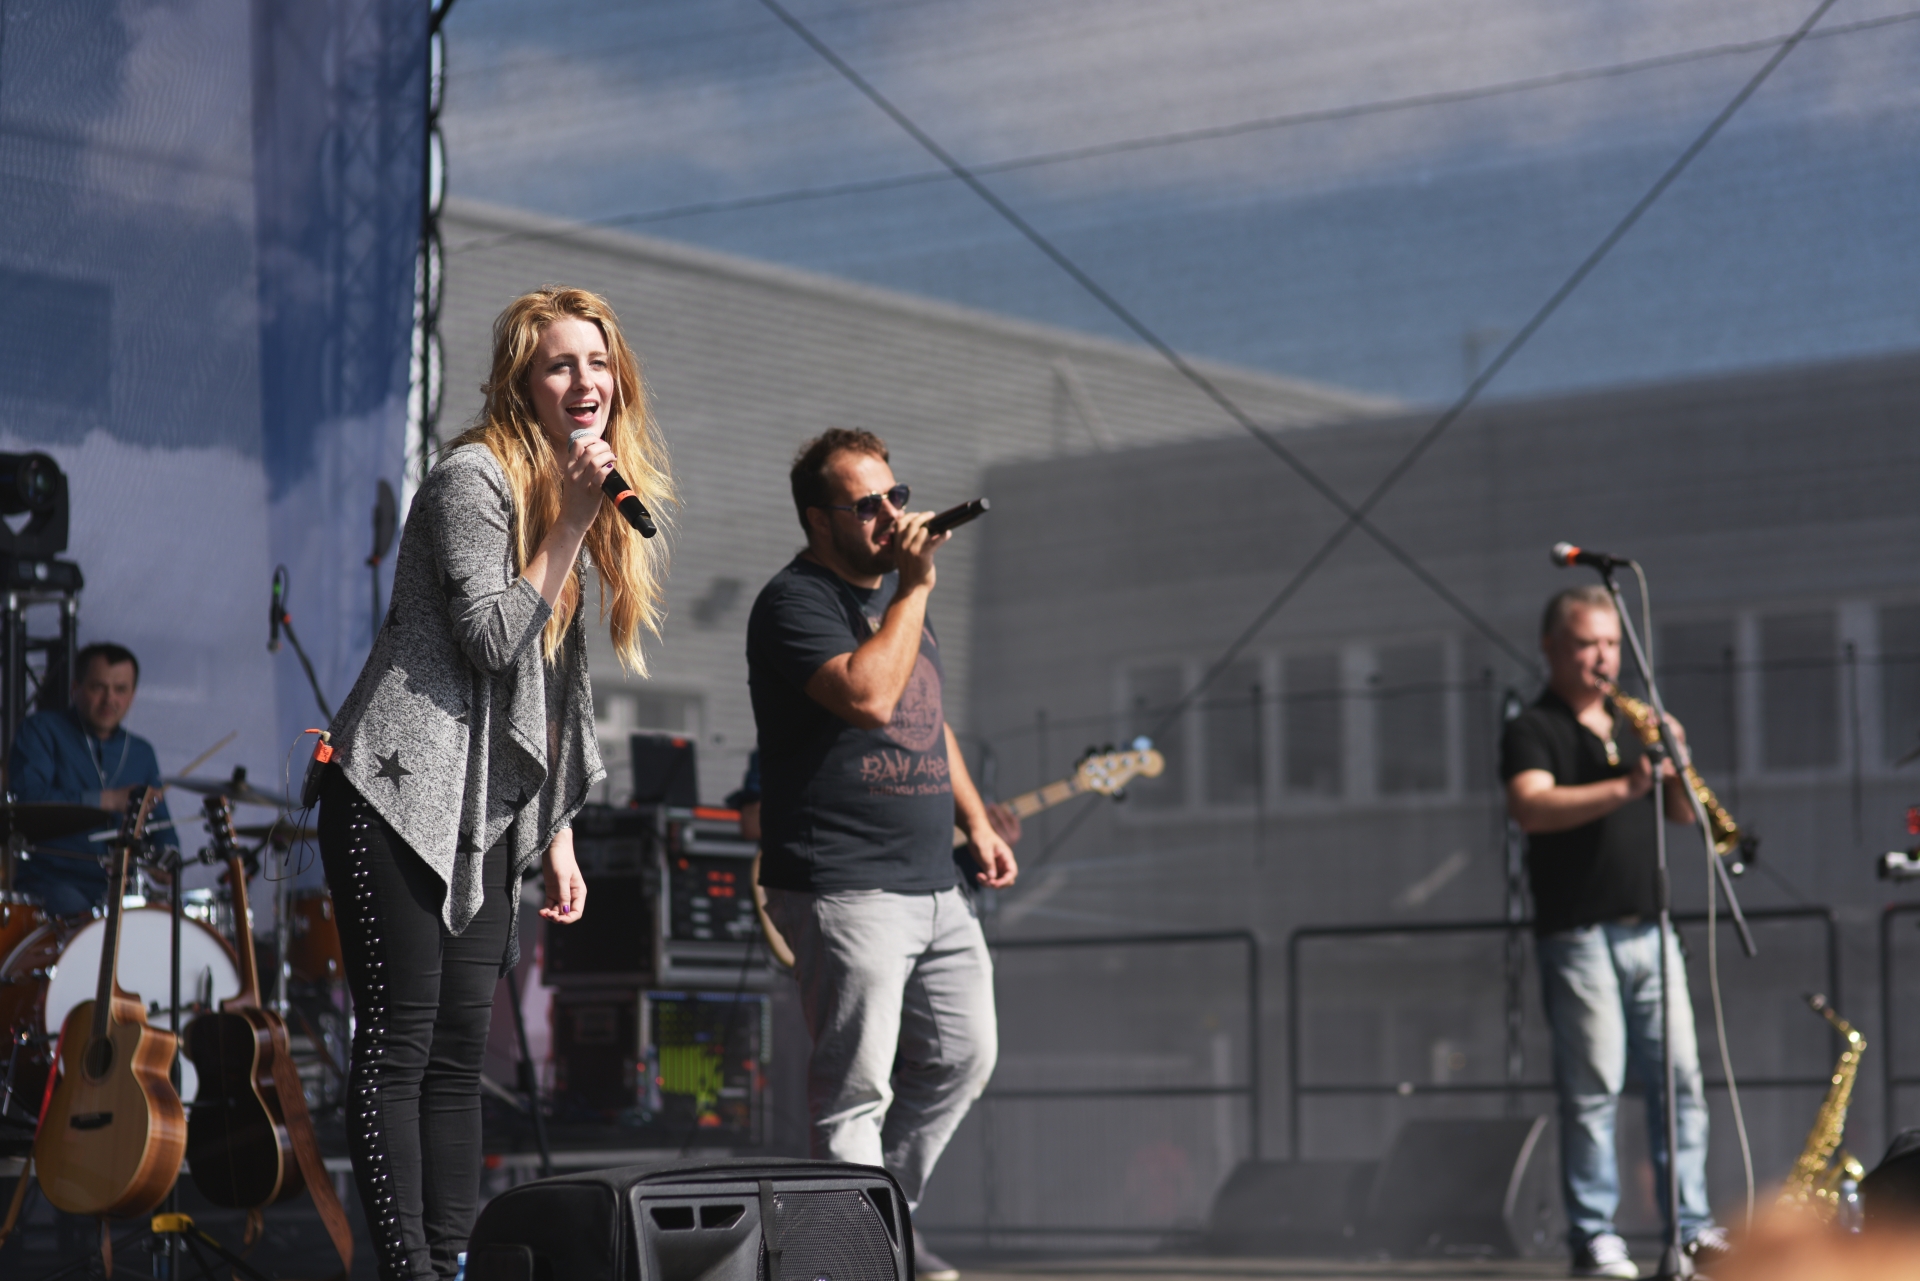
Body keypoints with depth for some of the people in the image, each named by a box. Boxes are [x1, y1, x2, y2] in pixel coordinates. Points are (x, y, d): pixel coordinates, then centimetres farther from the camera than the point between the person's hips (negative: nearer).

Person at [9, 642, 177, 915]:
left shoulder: (141, 754, 19)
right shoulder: (41, 731, 3)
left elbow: (160, 826, 22)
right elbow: (26, 797, -14)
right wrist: (108, 800, -16)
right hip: (51, 881, -4)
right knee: (75, 910, -36)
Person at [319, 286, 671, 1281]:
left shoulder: (578, 497, 16)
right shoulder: (473, 479, -10)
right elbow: (494, 642, -18)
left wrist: (559, 842, 18)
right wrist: (572, 521, -17)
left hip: (486, 819, 8)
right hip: (399, 799, -8)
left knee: (460, 1049, 8)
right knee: (399, 1044, -7)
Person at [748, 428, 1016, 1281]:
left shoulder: (894, 588, 17)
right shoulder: (794, 603, -11)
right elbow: (868, 695, -27)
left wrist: (975, 822, 21)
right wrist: (914, 587, -19)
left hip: (934, 885, 9)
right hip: (844, 890, -9)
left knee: (962, 1057, 13)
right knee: (856, 1089, -7)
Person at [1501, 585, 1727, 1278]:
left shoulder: (1631, 724, 18)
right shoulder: (1534, 731, -2)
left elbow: (1683, 814, 18)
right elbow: (1531, 807, -21)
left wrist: (1673, 763, -2)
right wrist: (1623, 787, -28)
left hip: (1648, 929, 6)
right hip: (1578, 935, -6)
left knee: (1680, 1078, 3)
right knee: (1593, 1089, -6)